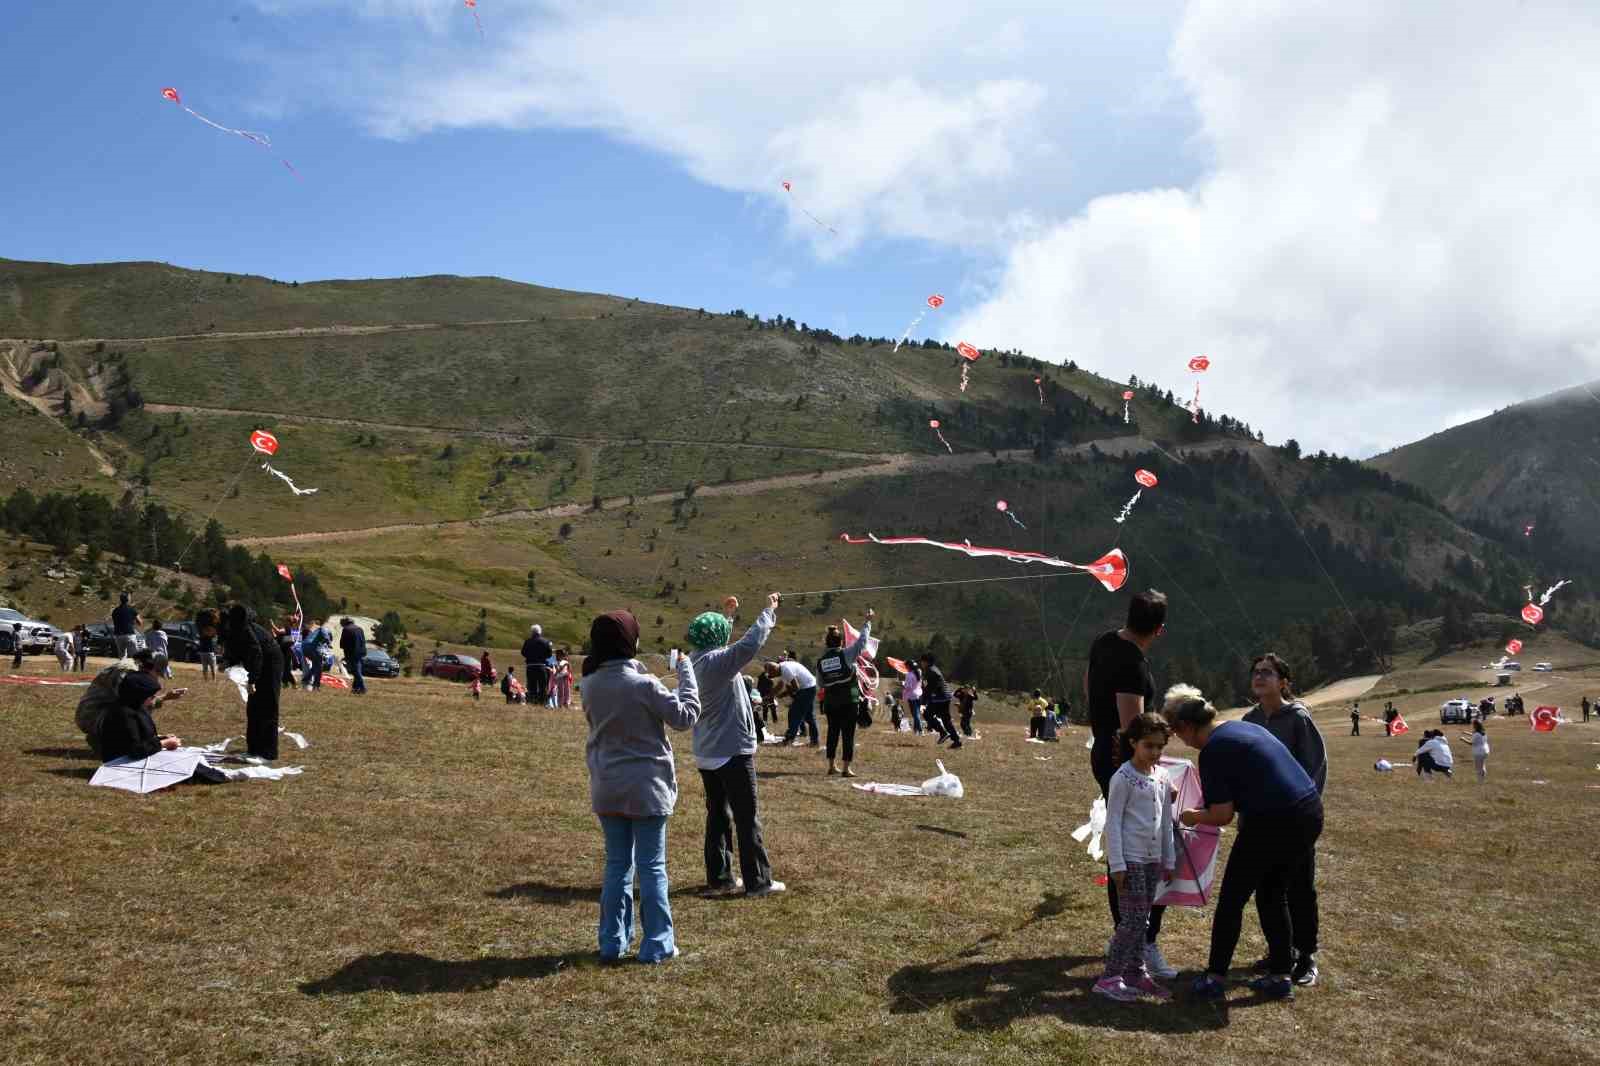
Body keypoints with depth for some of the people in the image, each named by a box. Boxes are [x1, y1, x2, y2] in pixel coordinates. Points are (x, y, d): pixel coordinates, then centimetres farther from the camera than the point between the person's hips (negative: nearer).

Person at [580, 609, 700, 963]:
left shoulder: (591, 685, -3)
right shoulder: (643, 684, -18)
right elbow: (685, 716, -11)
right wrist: (686, 672, -3)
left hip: (607, 790, 5)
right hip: (645, 788, -5)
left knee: (617, 864, 15)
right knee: (652, 867, 5)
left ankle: (612, 941, 18)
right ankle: (656, 944, 9)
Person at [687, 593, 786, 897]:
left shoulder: (693, 662, 5)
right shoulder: (719, 661, -19)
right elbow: (751, 642, -28)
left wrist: (727, 613, 32)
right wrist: (769, 611, -16)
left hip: (707, 755, 8)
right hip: (733, 752, -8)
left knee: (718, 815, 14)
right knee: (747, 818, 0)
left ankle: (718, 878, 18)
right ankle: (758, 881, 5)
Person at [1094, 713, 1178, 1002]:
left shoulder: (1162, 777, 8)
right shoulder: (1123, 778, -13)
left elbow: (1166, 821, 15)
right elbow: (1113, 822, -13)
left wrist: (1169, 859, 15)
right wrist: (1117, 865, -16)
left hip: (1153, 859, 7)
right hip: (1130, 859, -7)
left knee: (1142, 919, 12)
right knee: (1133, 919, -8)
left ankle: (1135, 973, 21)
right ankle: (1109, 977, -3)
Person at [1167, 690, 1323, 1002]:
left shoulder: (1212, 751, -9)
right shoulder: (1243, 727, 17)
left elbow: (1223, 815, -10)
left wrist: (1194, 817, 9)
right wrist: (1208, 806, 32)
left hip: (1274, 821, -8)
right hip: (1311, 812, 8)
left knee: (1231, 900, 8)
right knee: (1274, 895, 22)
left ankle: (1215, 978, 13)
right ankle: (1280, 977, 24)